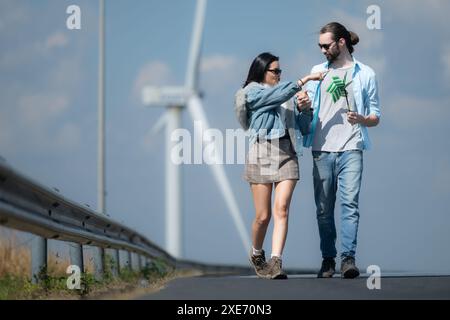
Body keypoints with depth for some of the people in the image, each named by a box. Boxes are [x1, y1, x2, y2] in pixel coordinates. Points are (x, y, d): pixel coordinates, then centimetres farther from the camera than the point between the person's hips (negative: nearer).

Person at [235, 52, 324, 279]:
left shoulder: (285, 98, 19)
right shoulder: (252, 92, 3)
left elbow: (302, 125, 19)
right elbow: (278, 94, -13)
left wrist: (305, 109, 2)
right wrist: (306, 79, -13)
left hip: (286, 154, 4)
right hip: (261, 154, -4)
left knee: (281, 209, -13)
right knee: (263, 216, -2)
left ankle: (276, 262, -20)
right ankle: (256, 255, 26)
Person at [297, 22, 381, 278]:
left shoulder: (365, 74, 8)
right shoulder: (318, 71, 17)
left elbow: (376, 117, 10)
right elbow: (308, 108, 18)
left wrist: (362, 120, -13)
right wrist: (303, 106, -6)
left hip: (351, 149, -3)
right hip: (322, 149, 3)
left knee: (350, 203, -14)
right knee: (324, 207, 1)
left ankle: (349, 258, -19)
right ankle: (328, 259, 7)